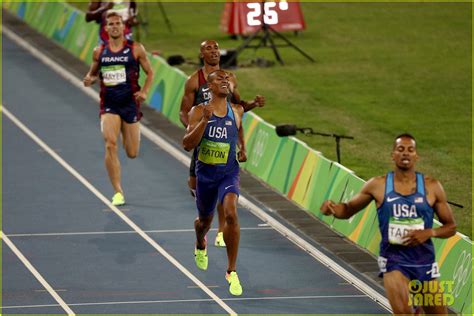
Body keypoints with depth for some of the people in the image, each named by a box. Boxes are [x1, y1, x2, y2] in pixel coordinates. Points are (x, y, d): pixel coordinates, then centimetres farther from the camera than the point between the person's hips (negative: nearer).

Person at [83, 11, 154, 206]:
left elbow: (150, 72, 6)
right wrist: (90, 80, -5)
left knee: (132, 153, 5)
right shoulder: (99, 52, 5)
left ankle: (127, 136, 46)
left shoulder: (136, 49, -1)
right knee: (110, 144, -21)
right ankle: (118, 192, -15)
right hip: (109, 105, 1)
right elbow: (93, 73, 19)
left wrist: (144, 92, -11)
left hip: (130, 104, 0)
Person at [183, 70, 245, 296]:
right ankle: (200, 246, 59)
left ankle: (232, 272, -18)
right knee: (204, 220, 19)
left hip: (229, 172, 0)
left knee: (231, 213, -25)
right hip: (205, 173, 0)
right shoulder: (198, 112, -7)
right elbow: (187, 145, -17)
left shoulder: (237, 111, 1)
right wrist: (204, 121, -26)